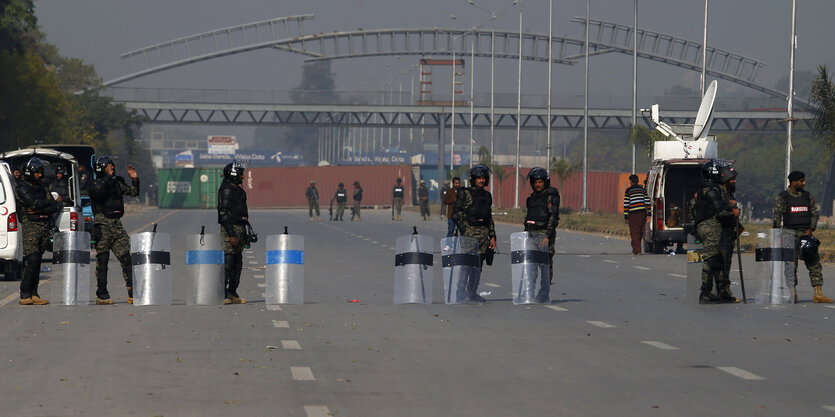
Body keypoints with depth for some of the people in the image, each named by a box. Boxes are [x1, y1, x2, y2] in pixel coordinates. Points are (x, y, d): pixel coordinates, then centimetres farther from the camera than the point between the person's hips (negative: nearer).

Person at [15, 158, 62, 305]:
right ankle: (25, 296, -13)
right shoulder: (21, 188, -1)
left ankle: (33, 294, 5)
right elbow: (34, 202, -15)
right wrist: (54, 202, -1)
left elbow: (57, 207, 9)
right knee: (32, 261, -14)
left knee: (36, 263, 4)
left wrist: (40, 210, -9)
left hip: (45, 226, 6)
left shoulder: (41, 188, 20)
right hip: (30, 226, -6)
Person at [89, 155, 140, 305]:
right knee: (102, 260, -1)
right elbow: (98, 190, -26)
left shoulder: (117, 182, 15)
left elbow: (133, 192, 21)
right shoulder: (96, 184, -3)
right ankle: (101, 295, 5)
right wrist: (108, 177, -16)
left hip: (117, 225, 5)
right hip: (102, 224, -5)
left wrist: (135, 179, 5)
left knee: (127, 258, -1)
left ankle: (133, 294, 0)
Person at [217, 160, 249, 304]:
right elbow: (224, 214, -18)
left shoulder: (238, 189, 18)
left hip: (239, 228, 10)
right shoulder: (227, 189, -13)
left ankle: (232, 293, 17)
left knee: (237, 262, 11)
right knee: (227, 262, -9)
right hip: (230, 228, -10)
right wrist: (232, 235, -22)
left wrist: (244, 233, 22)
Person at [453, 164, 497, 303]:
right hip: (470, 231, -5)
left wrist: (492, 236, 14)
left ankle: (472, 292, 11)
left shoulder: (487, 195, 15)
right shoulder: (465, 194, -2)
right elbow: (458, 214, -5)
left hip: (483, 233, 5)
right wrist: (464, 231, -12)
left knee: (478, 265, 4)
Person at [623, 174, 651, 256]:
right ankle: (635, 248, 26)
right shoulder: (643, 189, 12)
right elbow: (647, 201, 8)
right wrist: (649, 214, 9)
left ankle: (637, 251, -8)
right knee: (639, 232, 16)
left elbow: (626, 203, -4)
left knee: (634, 232, -1)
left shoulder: (629, 190, -1)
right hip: (643, 212, 4)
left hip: (633, 214, -4)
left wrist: (625, 216, -1)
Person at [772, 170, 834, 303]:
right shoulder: (782, 197, 1)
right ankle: (792, 294, 2)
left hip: (806, 233, 4)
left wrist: (810, 229, -1)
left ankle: (818, 294, -2)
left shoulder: (807, 196, 13)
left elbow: (815, 213, 13)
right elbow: (776, 216, -3)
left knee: (814, 264, -2)